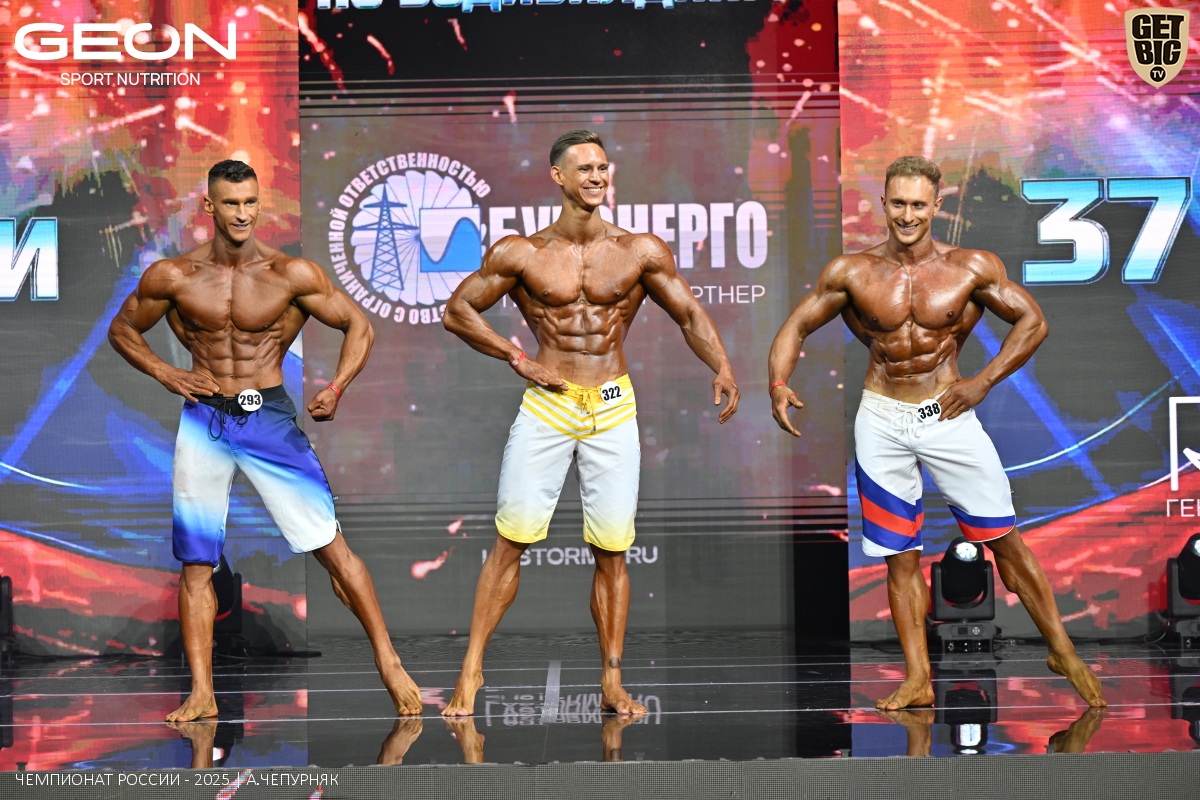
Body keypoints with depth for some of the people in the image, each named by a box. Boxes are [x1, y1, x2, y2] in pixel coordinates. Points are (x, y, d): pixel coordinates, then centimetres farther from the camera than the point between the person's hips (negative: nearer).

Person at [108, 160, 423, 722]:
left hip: (269, 417, -2)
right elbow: (122, 329, 15)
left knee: (331, 545, -6)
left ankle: (389, 664, 5)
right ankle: (201, 696, 10)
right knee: (195, 563, 3)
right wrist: (163, 373, -2)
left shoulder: (292, 274, -5)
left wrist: (335, 389, -12)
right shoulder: (172, 277, 0)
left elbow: (358, 327, 3)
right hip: (202, 422, 2)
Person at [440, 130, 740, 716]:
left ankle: (612, 684, 10)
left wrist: (722, 368, -9)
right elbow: (458, 311, 7)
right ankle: (472, 667, 8)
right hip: (546, 404, -1)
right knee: (511, 538, -3)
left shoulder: (641, 252, 4)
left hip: (613, 409, 1)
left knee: (611, 551, 3)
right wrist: (517, 357, -3)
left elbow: (690, 315, 9)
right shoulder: (521, 254, 1)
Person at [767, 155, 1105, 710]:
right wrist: (778, 383, -12)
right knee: (900, 557, 5)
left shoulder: (971, 269, -4)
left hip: (947, 415, -1)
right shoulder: (851, 272, -1)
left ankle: (1062, 652, 13)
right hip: (882, 420, 1)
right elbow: (796, 327, 6)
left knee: (1004, 537, -1)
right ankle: (917, 681, 12)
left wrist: (982, 382, -4)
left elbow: (1032, 321, 4)